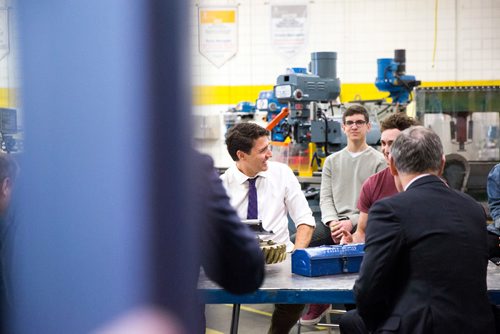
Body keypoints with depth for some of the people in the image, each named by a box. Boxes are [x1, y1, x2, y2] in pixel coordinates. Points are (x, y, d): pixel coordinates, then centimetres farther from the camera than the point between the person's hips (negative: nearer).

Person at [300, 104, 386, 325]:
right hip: (335, 222, 4)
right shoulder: (332, 161, 20)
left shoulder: (378, 161, 6)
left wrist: (352, 222, -15)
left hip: (364, 224, -4)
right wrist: (333, 223, -8)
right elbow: (325, 197, 11)